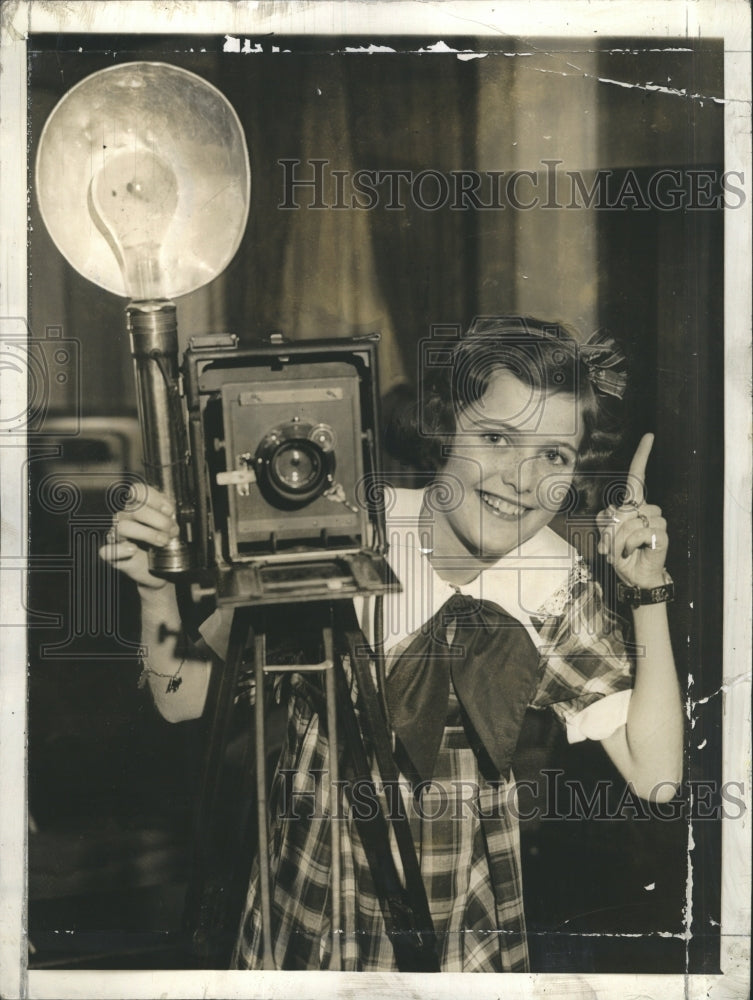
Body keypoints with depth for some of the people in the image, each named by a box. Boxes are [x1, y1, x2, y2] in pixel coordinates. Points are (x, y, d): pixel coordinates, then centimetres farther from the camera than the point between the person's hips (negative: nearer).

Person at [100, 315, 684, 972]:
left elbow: (655, 776, -16)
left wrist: (649, 595, -22)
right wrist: (156, 589, -30)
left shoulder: (560, 585, -10)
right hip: (309, 911, -1)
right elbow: (185, 697, -12)